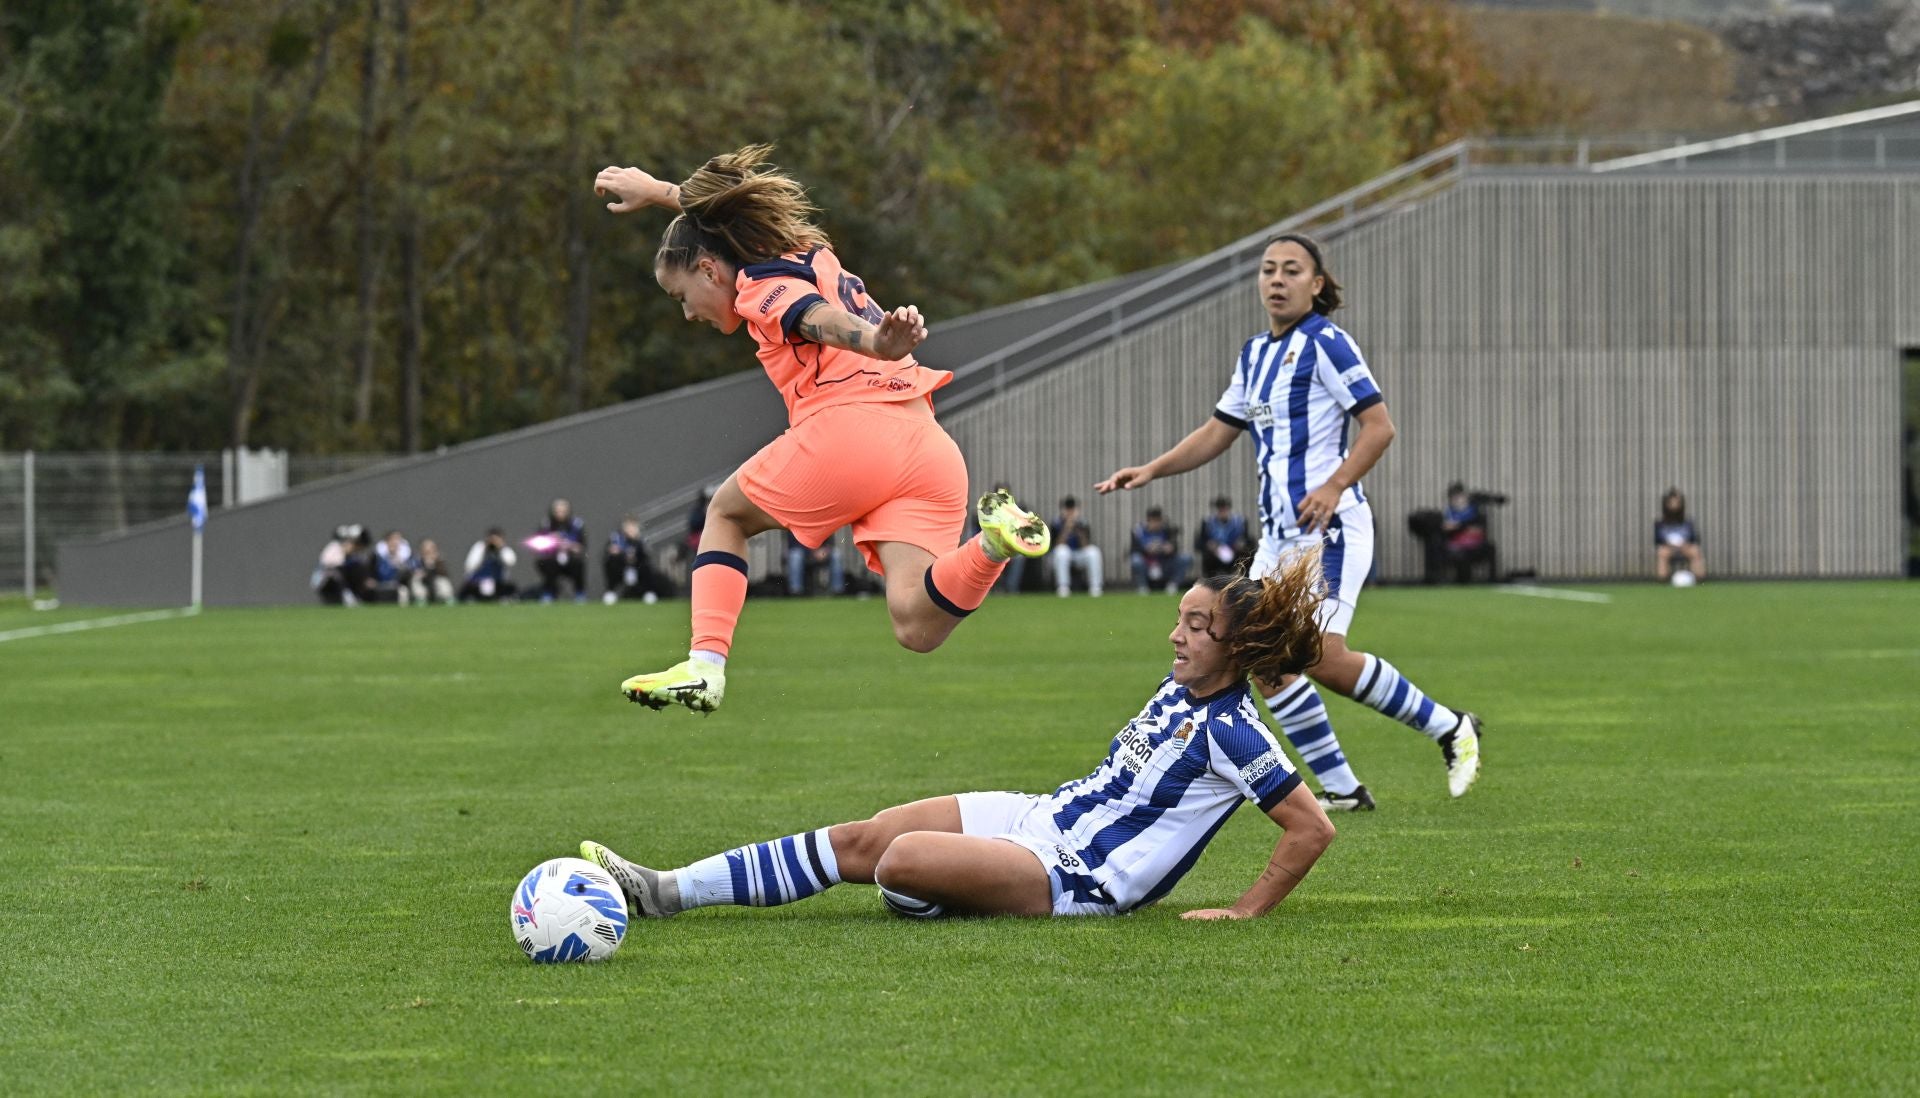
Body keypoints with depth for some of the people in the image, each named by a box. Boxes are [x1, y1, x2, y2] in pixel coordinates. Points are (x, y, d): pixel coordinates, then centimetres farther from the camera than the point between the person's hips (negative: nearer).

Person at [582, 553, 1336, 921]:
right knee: (859, 839, 0)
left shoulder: (1231, 734, -17)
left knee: (902, 859, -28)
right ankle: (668, 892, 2)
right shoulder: (1179, 692, 9)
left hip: (1077, 880, -9)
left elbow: (1314, 828, -19)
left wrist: (1247, 912, -18)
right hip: (1042, 817, 9)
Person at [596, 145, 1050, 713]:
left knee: (727, 515, 22)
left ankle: (706, 665, 9)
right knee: (916, 628, -7)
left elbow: (828, 321, -20)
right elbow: (723, 214, 50)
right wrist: (654, 190, 65)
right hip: (931, 449, 7)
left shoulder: (763, 288, 4)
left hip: (846, 429, -7)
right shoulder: (811, 251, 28)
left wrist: (882, 341, -40)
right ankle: (993, 543, -31)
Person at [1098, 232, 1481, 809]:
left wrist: (1335, 486, -24)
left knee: (1322, 657, -18)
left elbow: (1379, 425, -12)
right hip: (1278, 533, 9)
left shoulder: (1326, 344, -8)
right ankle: (1341, 788, 7)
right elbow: (1218, 432, 25)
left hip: (1329, 527, -9)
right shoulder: (1255, 354, 17)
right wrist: (1150, 470, 15)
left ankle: (1450, 729, -1)